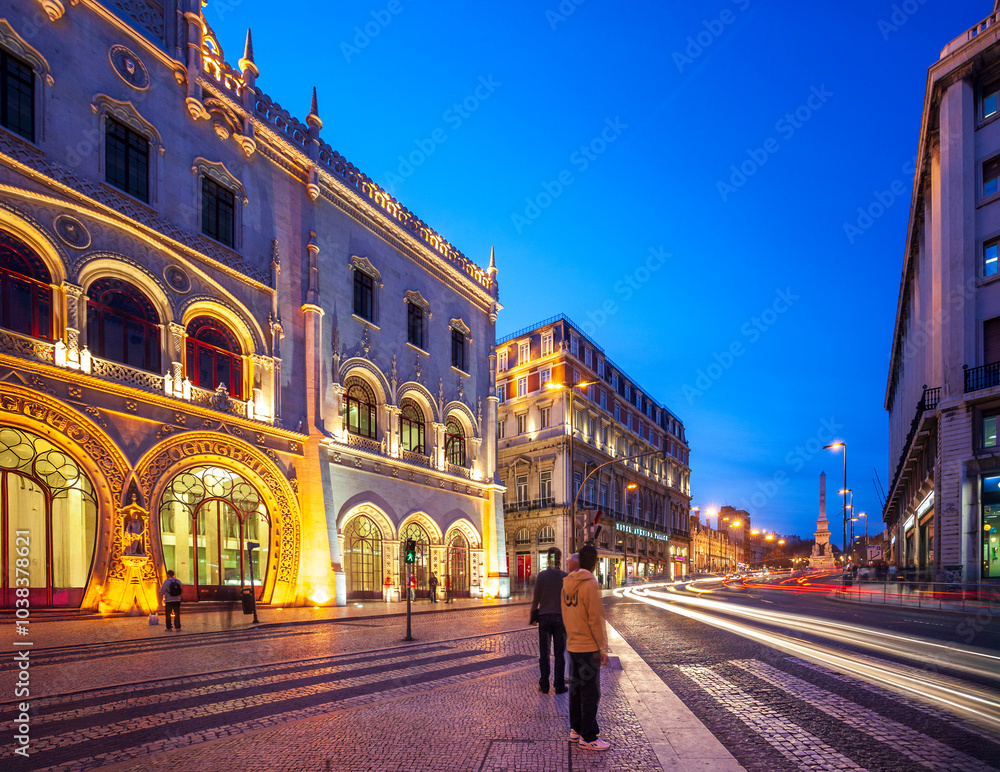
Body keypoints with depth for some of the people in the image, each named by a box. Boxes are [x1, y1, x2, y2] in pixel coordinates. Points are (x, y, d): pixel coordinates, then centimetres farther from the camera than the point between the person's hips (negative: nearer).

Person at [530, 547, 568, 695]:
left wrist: (533, 617, 7)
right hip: (560, 617, 1)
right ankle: (559, 686, 12)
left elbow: (536, 599, -4)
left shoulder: (541, 576, -7)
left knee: (544, 653, 8)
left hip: (544, 617, 0)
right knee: (560, 653, 8)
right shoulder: (565, 576, -5)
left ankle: (544, 686, 13)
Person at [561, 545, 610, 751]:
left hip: (572, 645, 8)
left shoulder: (567, 583, 7)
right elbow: (596, 619, -19)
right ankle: (588, 737, 8)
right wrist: (603, 649, -12)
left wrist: (571, 636, 18)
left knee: (576, 688, 17)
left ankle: (576, 729, 28)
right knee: (590, 692, 1)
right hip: (588, 647, -8)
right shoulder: (590, 585, -18)